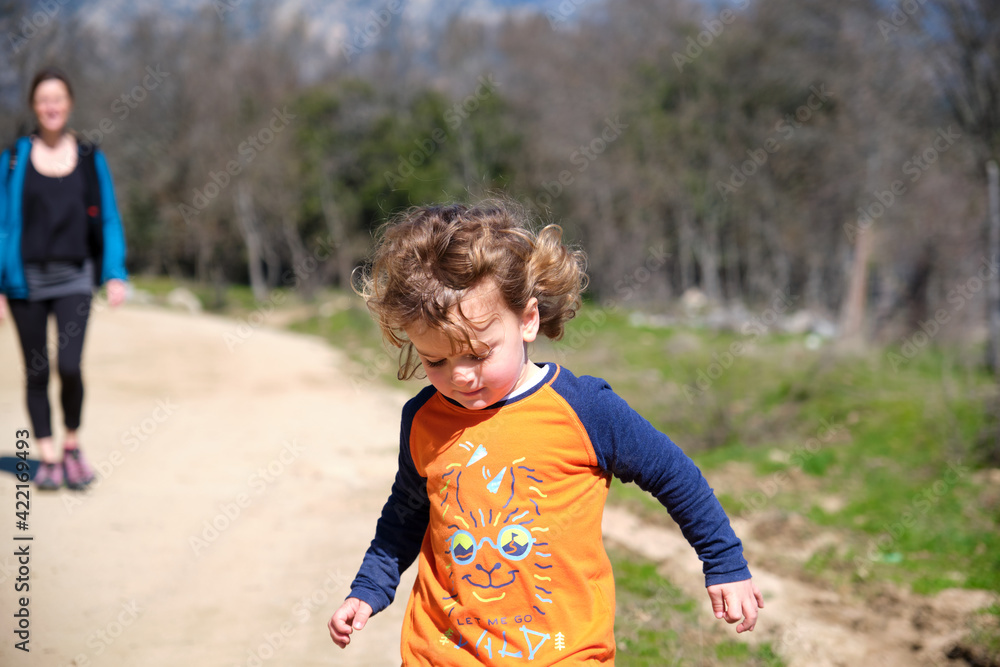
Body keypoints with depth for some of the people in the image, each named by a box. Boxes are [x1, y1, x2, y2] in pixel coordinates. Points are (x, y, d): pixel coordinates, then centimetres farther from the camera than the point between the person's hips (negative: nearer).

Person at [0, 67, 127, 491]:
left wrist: (115, 274, -2)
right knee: (36, 372, 4)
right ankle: (47, 456, 15)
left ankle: (73, 444, 9)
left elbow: (108, 219, 8)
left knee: (70, 367, -14)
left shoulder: (90, 160, 5)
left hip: (73, 278, 0)